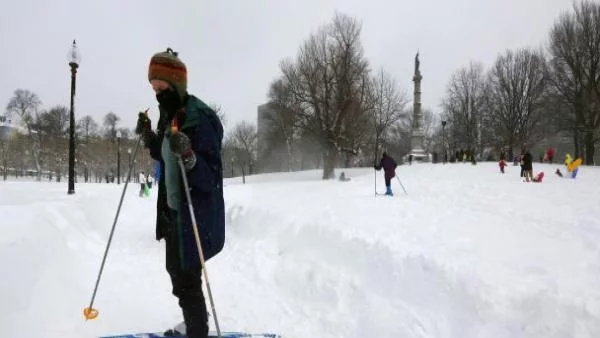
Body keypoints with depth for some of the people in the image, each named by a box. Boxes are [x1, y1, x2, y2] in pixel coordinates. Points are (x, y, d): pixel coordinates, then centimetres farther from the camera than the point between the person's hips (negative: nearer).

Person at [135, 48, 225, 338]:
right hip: (173, 212, 10)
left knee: (185, 282, -1)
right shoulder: (169, 115, 5)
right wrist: (149, 138, 7)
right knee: (176, 272, 25)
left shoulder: (199, 118, -23)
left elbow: (211, 178, -27)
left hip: (195, 216, -10)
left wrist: (188, 156, -42)